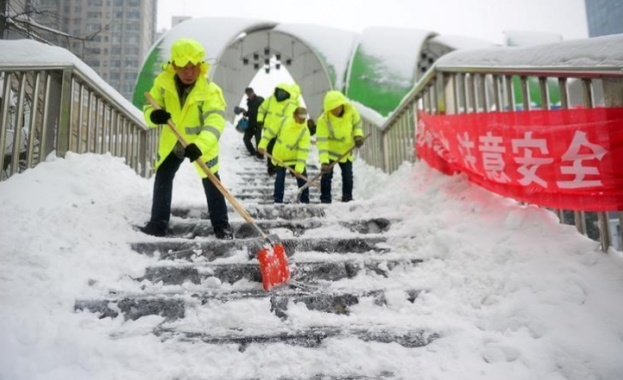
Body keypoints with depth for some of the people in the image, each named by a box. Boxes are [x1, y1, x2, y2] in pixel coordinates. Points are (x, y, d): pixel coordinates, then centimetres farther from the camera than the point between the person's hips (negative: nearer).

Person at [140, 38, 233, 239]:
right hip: (172, 141, 4)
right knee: (162, 178, 10)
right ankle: (158, 222, 24)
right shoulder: (163, 82, -16)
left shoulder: (210, 91, -29)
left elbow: (215, 122, -39)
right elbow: (150, 105, -6)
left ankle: (221, 225, 14)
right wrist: (153, 115, -33)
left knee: (211, 183, 2)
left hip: (201, 145, -4)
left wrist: (200, 145, -56)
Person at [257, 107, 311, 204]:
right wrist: (262, 144, -10)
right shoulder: (284, 121, -18)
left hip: (295, 159, -1)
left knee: (302, 178, 0)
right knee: (280, 179, 8)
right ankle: (278, 199, 19)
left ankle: (305, 200, 13)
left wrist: (299, 167, -31)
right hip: (279, 157, 1)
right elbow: (270, 132, -7)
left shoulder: (305, 131, -23)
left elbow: (303, 150, -26)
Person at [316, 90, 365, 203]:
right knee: (326, 174, -10)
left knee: (348, 176, 8)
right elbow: (322, 142, -29)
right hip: (330, 151, -3)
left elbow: (357, 123, 4)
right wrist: (324, 161, -36)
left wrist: (358, 135, -15)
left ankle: (347, 198, 22)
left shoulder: (351, 110, -18)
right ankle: (325, 199, 2)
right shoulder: (323, 120, -28)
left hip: (346, 150, 3)